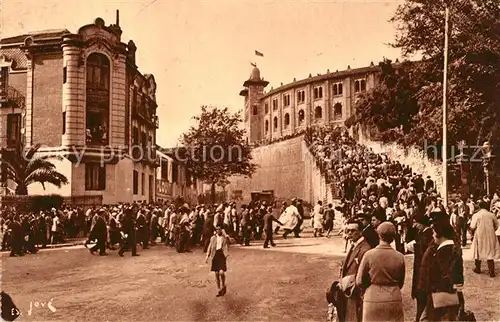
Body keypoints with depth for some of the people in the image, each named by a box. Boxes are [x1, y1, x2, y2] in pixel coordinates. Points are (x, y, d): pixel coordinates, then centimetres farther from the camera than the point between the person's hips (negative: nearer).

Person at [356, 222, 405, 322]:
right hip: (394, 299, 2)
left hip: (373, 299, -2)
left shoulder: (369, 255, -11)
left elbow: (359, 281, -3)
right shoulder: (399, 257, -4)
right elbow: (401, 282, 9)